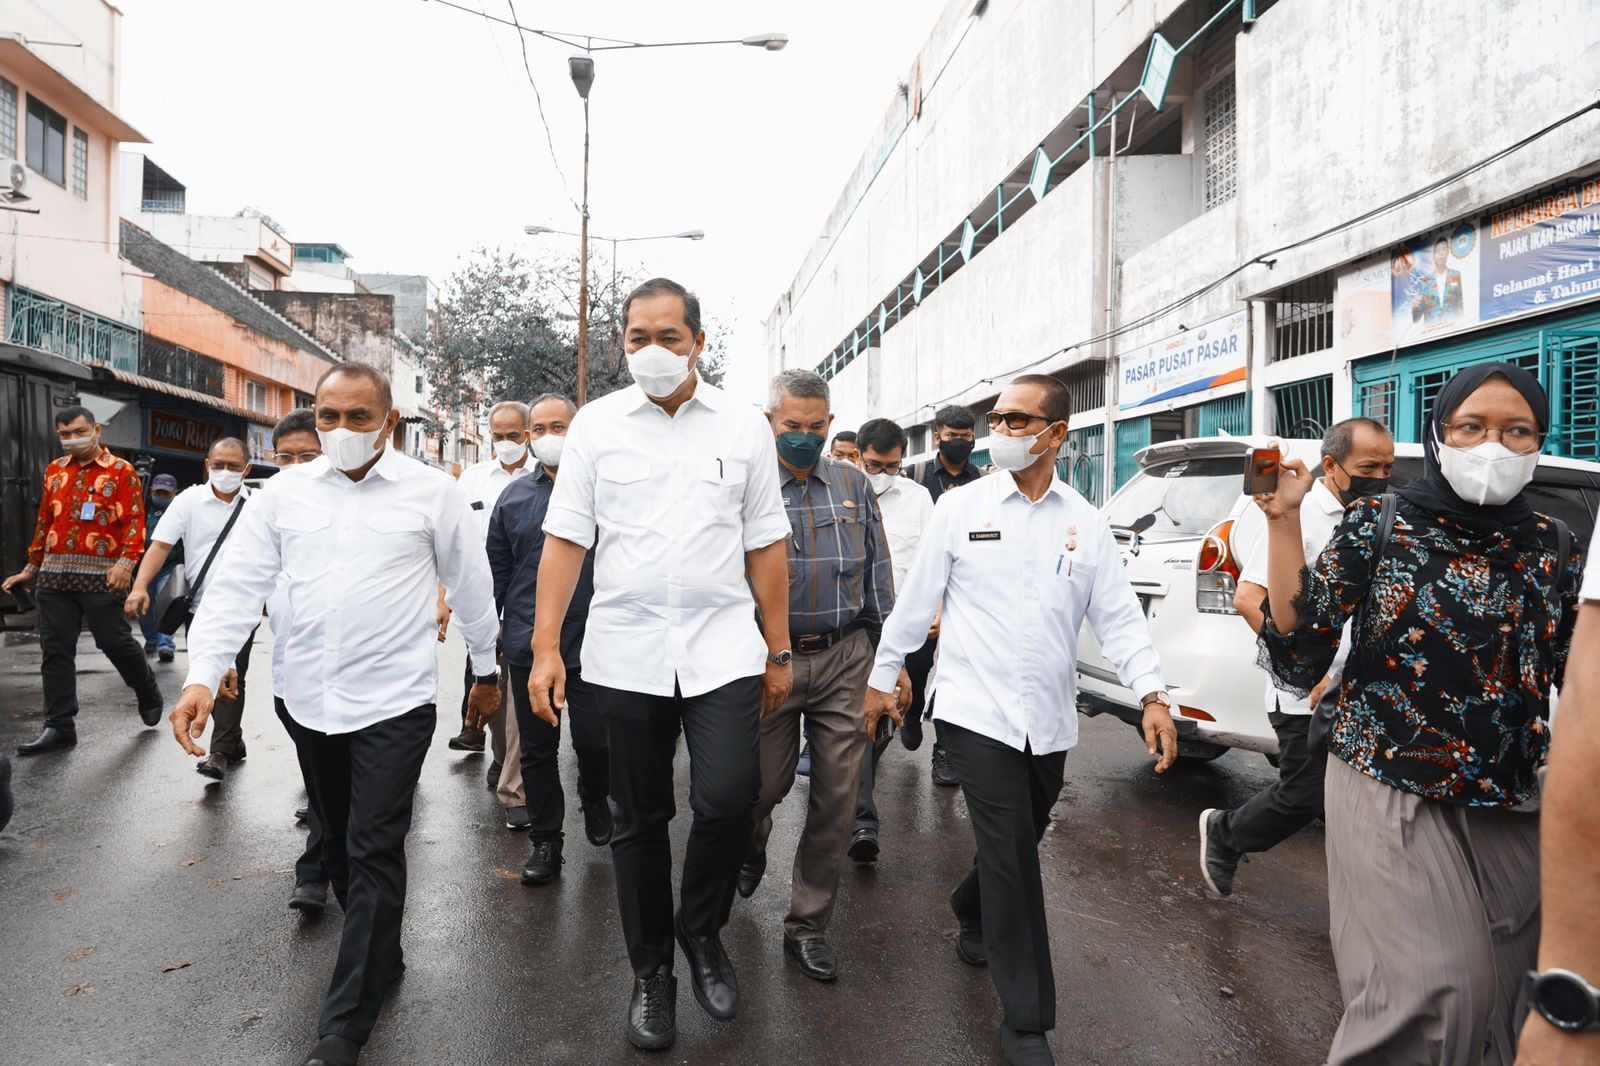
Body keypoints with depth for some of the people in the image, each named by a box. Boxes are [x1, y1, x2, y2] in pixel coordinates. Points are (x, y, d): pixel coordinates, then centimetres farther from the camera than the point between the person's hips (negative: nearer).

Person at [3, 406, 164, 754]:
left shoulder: (121, 471, -1)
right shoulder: (54, 471, 15)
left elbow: (135, 521, -8)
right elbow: (44, 521, 20)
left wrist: (126, 562, -20)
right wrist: (32, 567, 21)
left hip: (101, 576, -5)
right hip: (54, 575, 5)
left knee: (115, 642, -1)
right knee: (56, 650, 5)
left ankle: (149, 695, 24)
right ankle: (59, 726, 11)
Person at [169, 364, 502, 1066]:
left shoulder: (431, 491, -4)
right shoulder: (283, 492, 3)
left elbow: (471, 586, 4)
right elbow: (237, 586, 1)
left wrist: (486, 671, 11)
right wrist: (202, 676, -11)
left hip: (394, 700, -4)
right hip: (308, 700, 4)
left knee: (374, 852, -3)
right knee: (338, 844, 18)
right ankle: (379, 958, 39)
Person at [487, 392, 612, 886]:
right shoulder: (514, 496, 8)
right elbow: (497, 571, 12)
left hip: (593, 644, -3)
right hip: (528, 646, 3)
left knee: (595, 741, 4)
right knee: (537, 749, 11)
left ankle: (595, 800, 36)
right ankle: (545, 840, 26)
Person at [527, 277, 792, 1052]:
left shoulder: (744, 427, 3)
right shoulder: (595, 425, 3)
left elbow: (765, 546, 4)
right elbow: (565, 541, 1)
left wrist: (779, 651, 4)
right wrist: (545, 647, -6)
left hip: (724, 650, 0)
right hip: (625, 656, 1)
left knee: (728, 798, -12)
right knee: (639, 821, 11)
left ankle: (702, 930, 20)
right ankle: (651, 971, 31)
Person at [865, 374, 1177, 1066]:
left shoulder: (1086, 523, 4)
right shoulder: (960, 507, -3)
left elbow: (1119, 615, 4)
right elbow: (915, 601, 1)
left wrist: (1152, 695, -7)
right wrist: (882, 677, 6)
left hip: (1049, 721, 4)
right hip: (976, 712, -3)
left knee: (1016, 847, 18)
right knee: (1013, 859, -5)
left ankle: (973, 917, 50)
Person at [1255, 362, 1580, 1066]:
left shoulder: (1546, 545, 3)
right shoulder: (1379, 527, -6)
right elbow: (1297, 661, -13)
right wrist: (1283, 521, -17)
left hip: (1510, 810, 4)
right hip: (1391, 793, -4)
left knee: (1498, 1003, 11)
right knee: (1436, 993, -15)